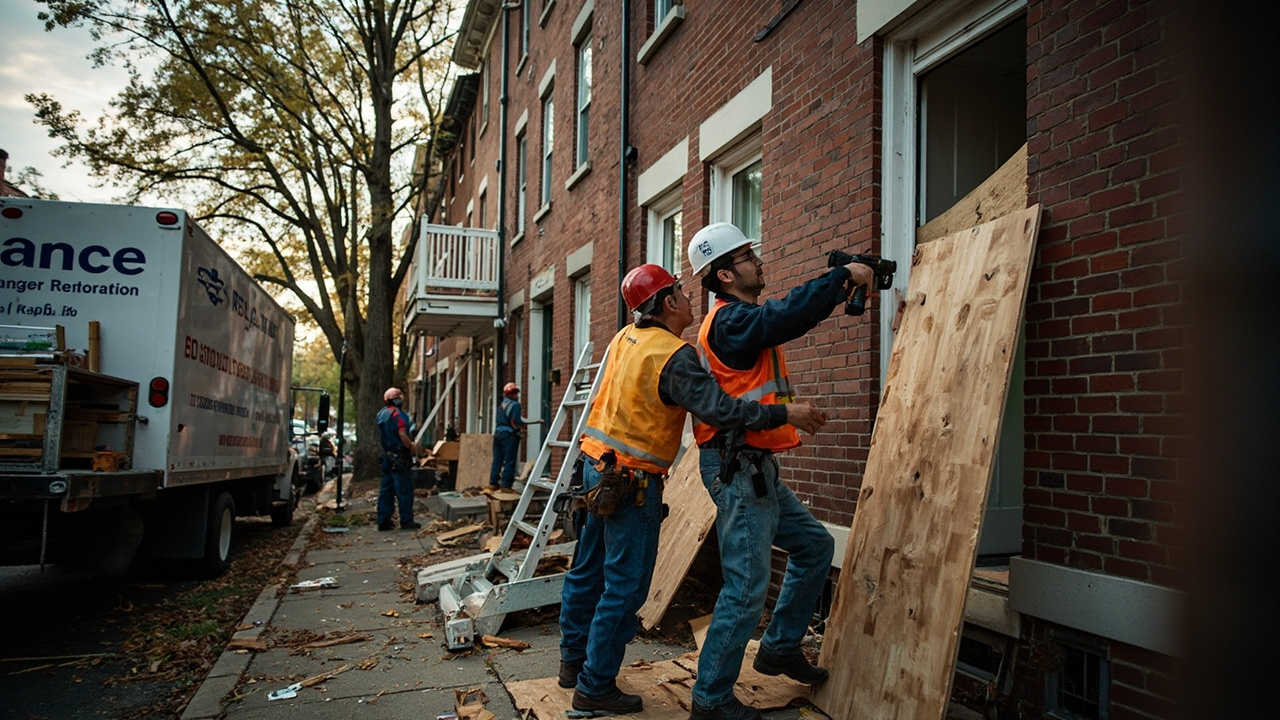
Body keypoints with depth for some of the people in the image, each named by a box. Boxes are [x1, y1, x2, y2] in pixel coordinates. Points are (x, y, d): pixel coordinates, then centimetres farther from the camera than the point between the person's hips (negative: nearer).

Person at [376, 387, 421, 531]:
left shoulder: (382, 413, 13)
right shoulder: (396, 414, -15)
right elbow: (403, 435, -22)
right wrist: (413, 448, -8)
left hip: (387, 456, 9)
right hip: (398, 458, -9)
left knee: (386, 489, 10)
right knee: (404, 489, -2)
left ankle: (383, 521, 12)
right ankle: (406, 521, 2)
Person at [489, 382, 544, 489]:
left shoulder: (502, 405, 18)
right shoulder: (515, 405, -10)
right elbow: (515, 421, -18)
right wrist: (521, 429, -3)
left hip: (498, 432, 8)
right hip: (509, 435, -8)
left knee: (497, 459, 12)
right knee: (509, 461, -4)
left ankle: (493, 483, 16)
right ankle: (506, 485, -4)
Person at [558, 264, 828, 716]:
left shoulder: (626, 337, 6)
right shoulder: (674, 356, -19)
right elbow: (718, 409, -27)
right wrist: (785, 415, -21)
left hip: (597, 463, 9)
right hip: (632, 480, -9)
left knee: (588, 568, 19)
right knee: (625, 585, 1)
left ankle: (573, 661, 34)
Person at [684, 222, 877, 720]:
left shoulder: (741, 318, 17)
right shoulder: (731, 319, -15)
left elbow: (796, 315, 18)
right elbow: (792, 314, -30)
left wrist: (841, 285, 7)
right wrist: (844, 275, -19)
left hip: (756, 470, 11)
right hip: (737, 469, -11)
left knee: (815, 546, 19)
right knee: (746, 588, -5)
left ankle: (780, 647, 29)